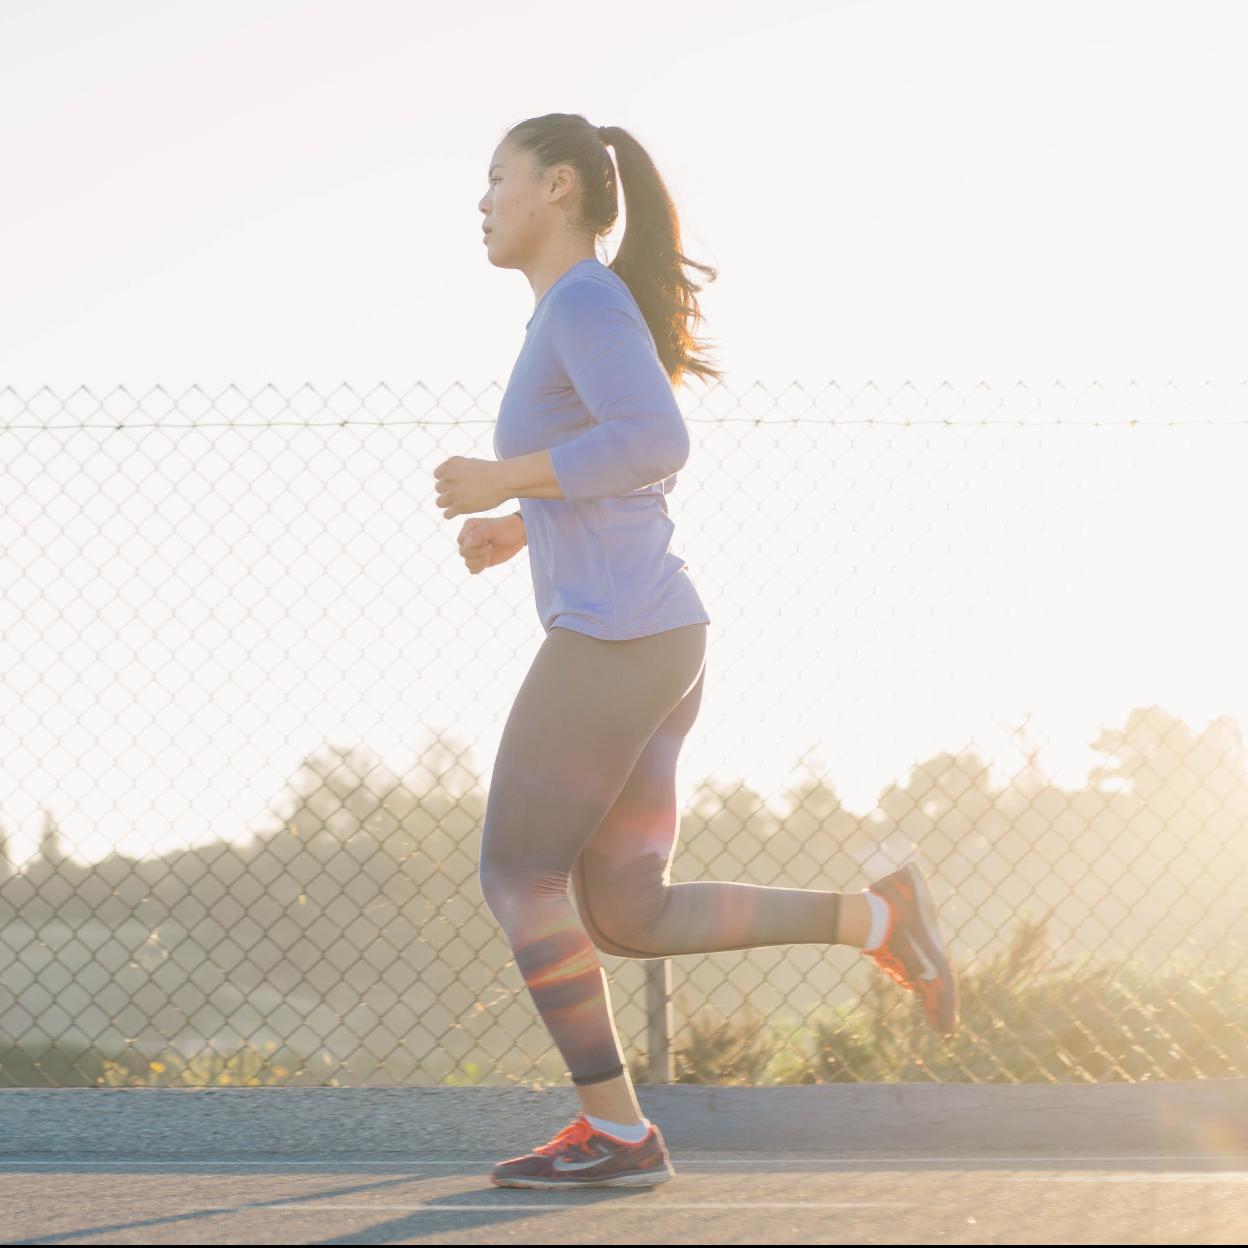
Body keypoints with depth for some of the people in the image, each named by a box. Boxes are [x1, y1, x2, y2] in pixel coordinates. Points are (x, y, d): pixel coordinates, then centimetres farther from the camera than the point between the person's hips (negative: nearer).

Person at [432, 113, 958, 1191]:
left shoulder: (588, 298, -10)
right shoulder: (583, 318, 21)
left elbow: (657, 442, -24)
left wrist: (505, 481, -16)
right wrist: (520, 529, 23)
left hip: (611, 641, -10)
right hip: (658, 644, 10)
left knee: (517, 878, 2)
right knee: (627, 921, 8)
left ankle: (615, 1130, 6)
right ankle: (874, 917, 2)